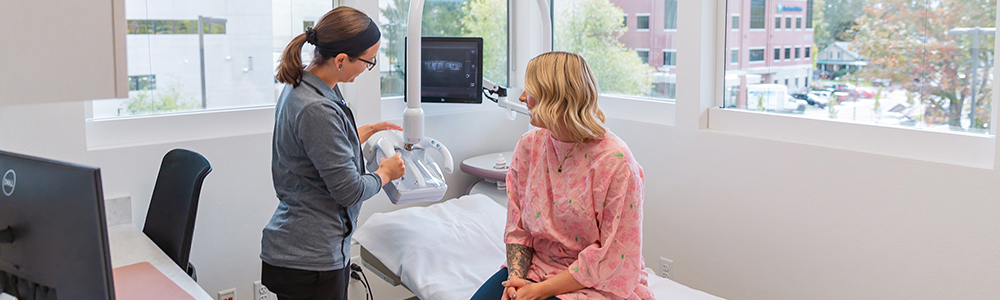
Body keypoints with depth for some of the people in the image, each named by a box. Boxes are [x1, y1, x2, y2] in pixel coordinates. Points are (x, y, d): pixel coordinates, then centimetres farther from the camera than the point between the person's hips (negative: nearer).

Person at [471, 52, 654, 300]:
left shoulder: (616, 162, -16)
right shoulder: (528, 146, 2)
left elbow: (614, 256, -16)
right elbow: (517, 227, 6)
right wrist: (516, 278, -11)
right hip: (536, 267, 5)